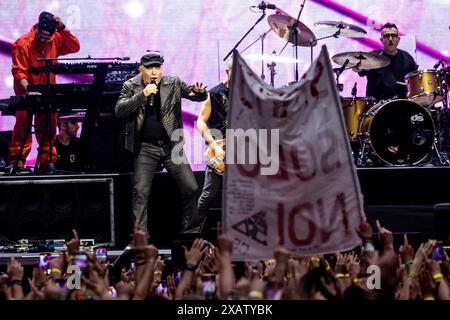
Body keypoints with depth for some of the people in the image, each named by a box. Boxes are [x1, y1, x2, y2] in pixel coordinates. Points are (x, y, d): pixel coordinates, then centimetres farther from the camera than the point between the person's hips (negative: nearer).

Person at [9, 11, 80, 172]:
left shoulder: (55, 40, 0)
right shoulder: (24, 43, -16)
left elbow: (74, 47, -6)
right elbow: (19, 71, -19)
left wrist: (62, 28, -15)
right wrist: (28, 90, -34)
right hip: (27, 91, -4)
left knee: (48, 126, 4)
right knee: (22, 125, -9)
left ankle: (47, 162, 9)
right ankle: (16, 162, -9)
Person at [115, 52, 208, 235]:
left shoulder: (174, 84, 3)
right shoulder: (131, 86, 0)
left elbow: (198, 96, 3)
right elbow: (119, 111, -12)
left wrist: (199, 92, -22)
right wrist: (143, 95, -23)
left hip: (171, 145, 1)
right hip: (146, 147, -1)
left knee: (191, 187, -3)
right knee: (140, 191, -9)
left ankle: (188, 231, 13)